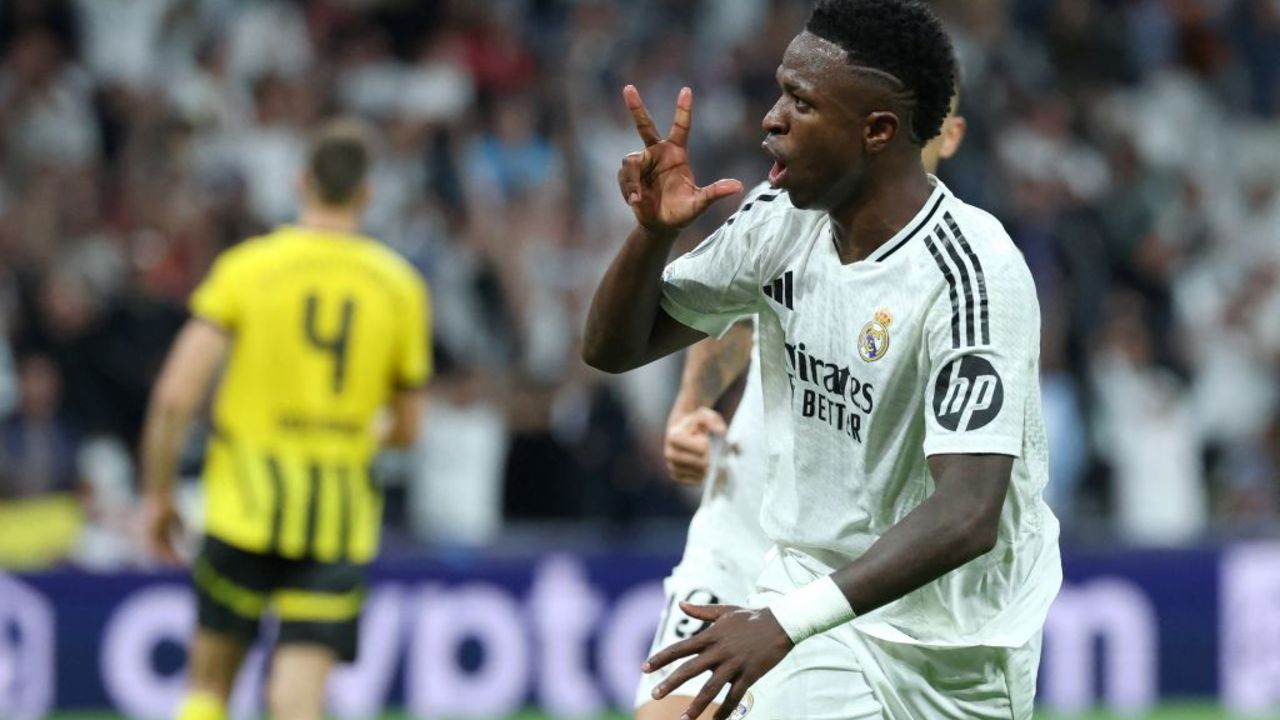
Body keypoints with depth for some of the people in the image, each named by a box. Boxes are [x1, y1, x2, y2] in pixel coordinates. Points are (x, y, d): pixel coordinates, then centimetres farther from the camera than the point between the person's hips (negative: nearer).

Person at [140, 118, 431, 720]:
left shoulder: (245, 268, -3)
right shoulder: (400, 286, 4)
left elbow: (175, 397, -8)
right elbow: (406, 429, 12)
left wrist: (158, 494, 4)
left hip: (247, 508, -1)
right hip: (341, 516, 1)